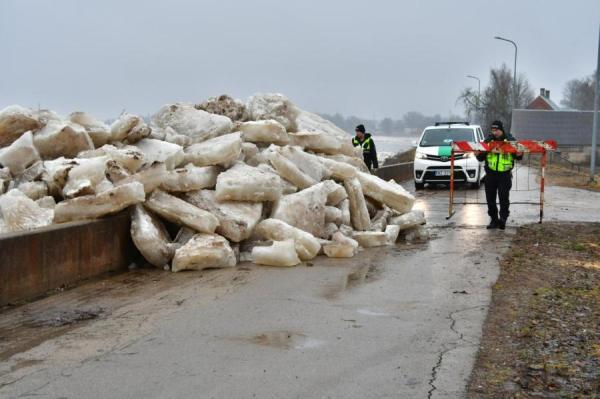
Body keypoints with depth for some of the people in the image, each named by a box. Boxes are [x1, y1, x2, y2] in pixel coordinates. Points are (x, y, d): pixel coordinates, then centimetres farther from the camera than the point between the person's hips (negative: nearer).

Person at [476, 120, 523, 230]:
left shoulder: (510, 140, 2)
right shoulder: (488, 140, 7)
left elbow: (518, 156, 9)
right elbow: (482, 157, 11)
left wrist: (519, 155, -14)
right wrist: (478, 154, -11)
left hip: (505, 174, -3)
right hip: (490, 174, 3)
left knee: (504, 198, -8)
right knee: (490, 198, 6)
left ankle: (503, 219, -6)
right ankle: (494, 219, 16)